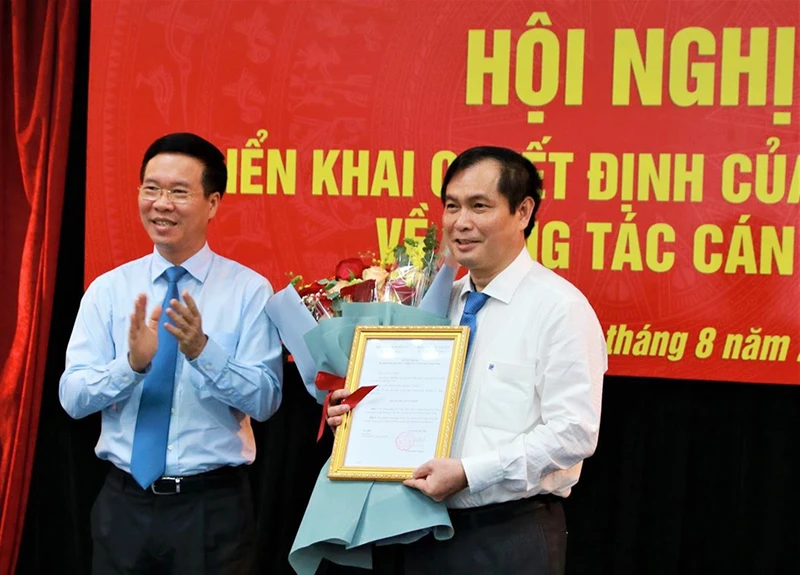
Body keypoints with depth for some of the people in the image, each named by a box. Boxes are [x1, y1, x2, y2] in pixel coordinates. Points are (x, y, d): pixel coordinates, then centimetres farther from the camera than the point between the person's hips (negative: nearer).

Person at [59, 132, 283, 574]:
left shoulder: (249, 290, -4)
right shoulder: (108, 289, 2)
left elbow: (265, 400, -11)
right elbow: (72, 396, -6)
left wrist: (202, 350, -25)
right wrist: (133, 362, -23)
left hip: (214, 505, -2)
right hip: (125, 503, 2)